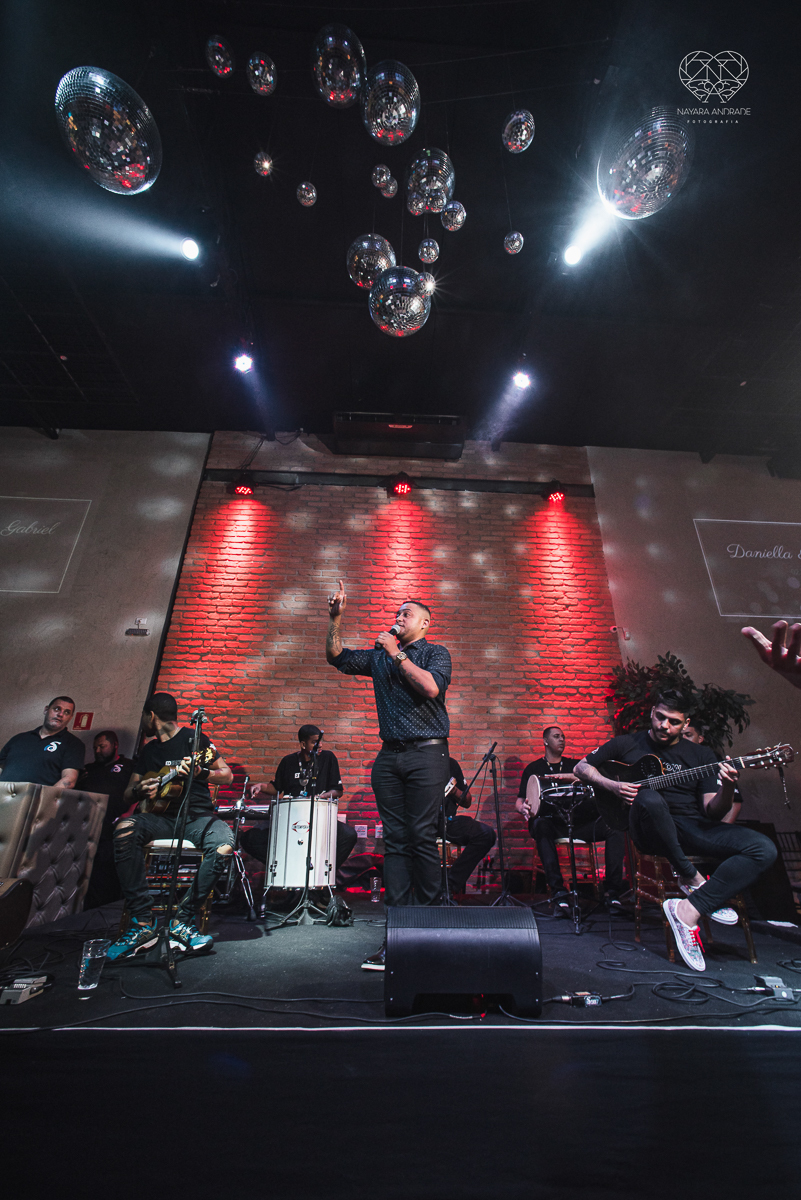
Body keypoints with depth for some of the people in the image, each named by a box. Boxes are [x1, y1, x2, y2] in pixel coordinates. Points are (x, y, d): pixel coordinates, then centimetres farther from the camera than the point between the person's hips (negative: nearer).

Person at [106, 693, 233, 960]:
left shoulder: (193, 738, 1)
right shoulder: (148, 750, 17)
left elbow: (227, 775, -3)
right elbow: (127, 795, 19)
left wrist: (199, 772, -22)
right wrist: (138, 790, -5)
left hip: (197, 815, -4)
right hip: (161, 817, 4)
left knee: (224, 844, -34)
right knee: (125, 829, -29)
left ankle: (182, 920, -18)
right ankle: (142, 923, -23)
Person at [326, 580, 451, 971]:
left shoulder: (436, 653, 3)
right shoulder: (380, 656, 16)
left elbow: (431, 688, -16)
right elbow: (338, 657, 11)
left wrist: (397, 654, -12)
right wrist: (335, 619, 0)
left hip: (427, 753, -4)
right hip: (388, 756, 4)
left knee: (422, 837, -4)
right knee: (395, 840, 4)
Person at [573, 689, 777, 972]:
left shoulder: (701, 755, 12)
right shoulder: (627, 744, 6)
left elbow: (713, 812, 4)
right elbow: (581, 767, 9)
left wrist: (727, 789, -17)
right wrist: (612, 785, -8)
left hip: (693, 827, 4)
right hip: (650, 829, -3)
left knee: (764, 849, -20)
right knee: (649, 798, -38)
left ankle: (689, 909, -24)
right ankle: (692, 879, -16)